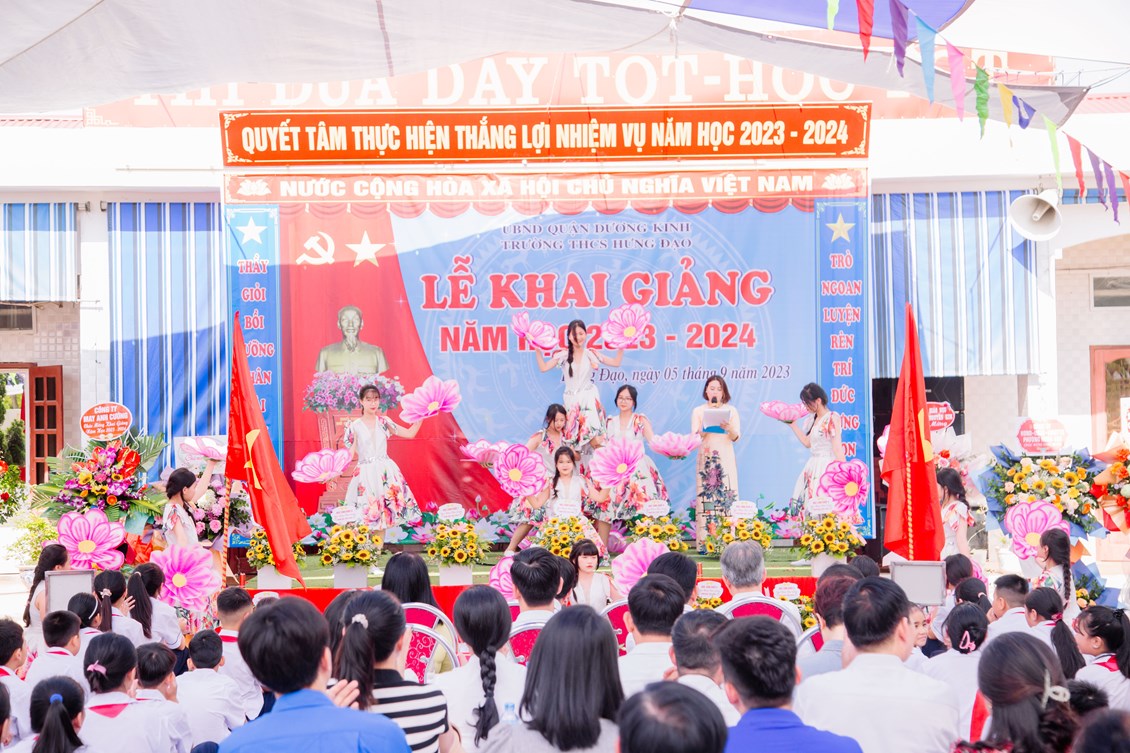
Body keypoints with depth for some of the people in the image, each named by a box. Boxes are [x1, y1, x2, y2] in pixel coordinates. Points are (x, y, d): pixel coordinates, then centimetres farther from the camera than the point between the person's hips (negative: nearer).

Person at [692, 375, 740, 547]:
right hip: (705, 458, 0)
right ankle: (704, 543, -7)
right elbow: (694, 436, 1)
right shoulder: (698, 411, 10)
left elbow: (736, 437, 3)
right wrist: (705, 426, -19)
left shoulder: (731, 411, 10)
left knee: (727, 498, -6)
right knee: (705, 498, -7)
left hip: (725, 459, 0)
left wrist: (728, 428, -19)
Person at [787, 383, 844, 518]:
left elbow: (837, 448, -14)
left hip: (826, 466, -9)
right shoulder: (813, 420, 14)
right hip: (812, 466, 9)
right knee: (804, 504, 1)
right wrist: (792, 424, 23)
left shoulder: (832, 418, -10)